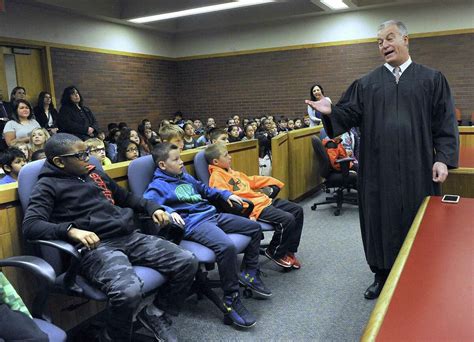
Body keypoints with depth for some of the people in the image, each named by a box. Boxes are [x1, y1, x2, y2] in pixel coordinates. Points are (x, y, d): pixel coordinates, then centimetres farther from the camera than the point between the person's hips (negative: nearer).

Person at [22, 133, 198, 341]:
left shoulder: (94, 173, 22)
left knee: (187, 262, -6)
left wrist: (152, 208, 16)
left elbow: (126, 197, 33)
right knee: (128, 291, -35)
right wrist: (71, 230, -27)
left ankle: (155, 313, 16)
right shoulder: (48, 185, 3)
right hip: (96, 247, -6)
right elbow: (30, 225, -11)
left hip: (130, 236, 7)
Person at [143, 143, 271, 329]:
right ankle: (231, 300, -19)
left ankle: (249, 273, 23)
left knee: (254, 227, 10)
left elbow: (204, 189, 35)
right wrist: (168, 211, -37)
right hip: (194, 224, -9)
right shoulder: (158, 186, -4)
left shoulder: (186, 176, 22)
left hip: (212, 215, 9)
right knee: (227, 246, -36)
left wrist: (225, 194, 24)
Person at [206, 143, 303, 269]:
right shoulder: (217, 177, -11)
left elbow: (251, 180, 28)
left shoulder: (231, 172, 19)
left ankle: (289, 250, 14)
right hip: (253, 208, -10)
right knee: (287, 219, -23)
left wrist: (273, 182, 29)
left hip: (264, 200, 10)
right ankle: (275, 253, 1)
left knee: (297, 210, 7)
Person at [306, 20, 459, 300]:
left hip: (417, 169, -1)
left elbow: (446, 122, 2)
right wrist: (330, 111, -20)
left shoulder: (432, 79, 6)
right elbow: (350, 114, 1)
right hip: (378, 169, 1)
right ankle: (382, 276, 25)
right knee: (380, 222, 8)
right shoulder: (367, 83, 9)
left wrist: (443, 158, -8)